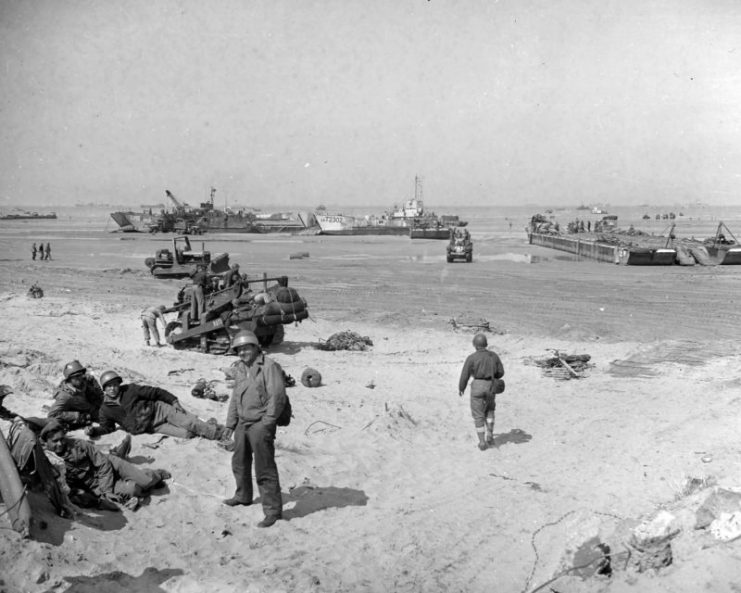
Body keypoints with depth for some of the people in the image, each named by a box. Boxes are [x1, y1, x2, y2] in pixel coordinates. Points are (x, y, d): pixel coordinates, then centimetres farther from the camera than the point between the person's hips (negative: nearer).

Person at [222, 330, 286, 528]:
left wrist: (266, 423, -17)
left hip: (260, 425, -9)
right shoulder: (239, 368, 12)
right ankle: (243, 496, 45)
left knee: (264, 469, -6)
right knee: (239, 463, 24)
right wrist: (230, 423, 16)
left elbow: (277, 397, -18)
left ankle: (273, 509, 3)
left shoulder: (269, 366, -14)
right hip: (242, 423, 9)